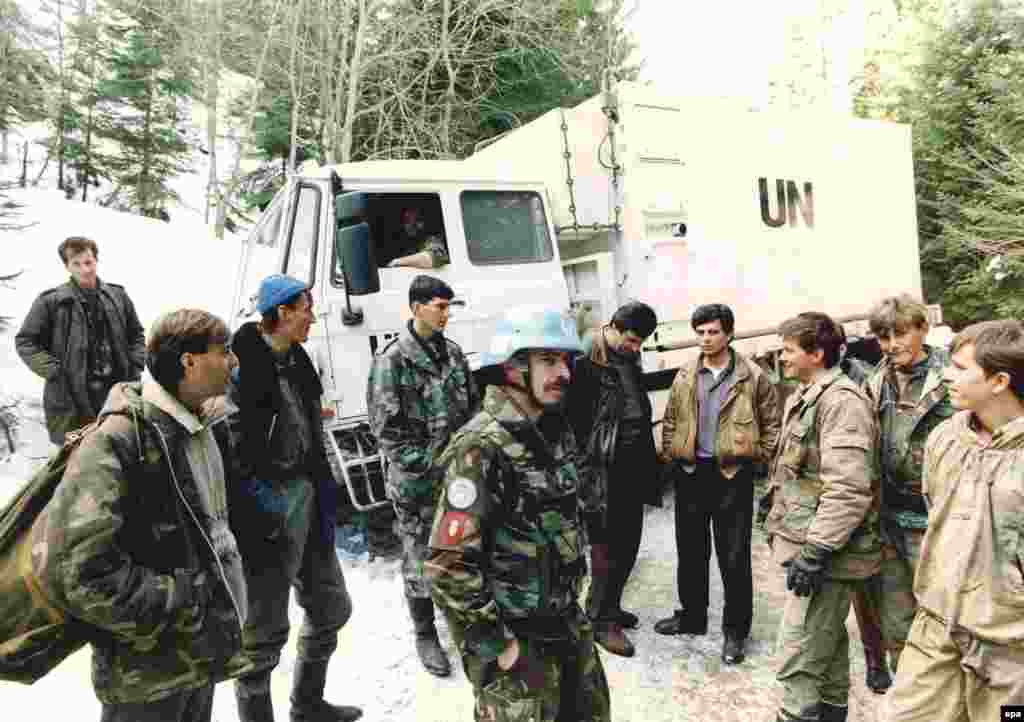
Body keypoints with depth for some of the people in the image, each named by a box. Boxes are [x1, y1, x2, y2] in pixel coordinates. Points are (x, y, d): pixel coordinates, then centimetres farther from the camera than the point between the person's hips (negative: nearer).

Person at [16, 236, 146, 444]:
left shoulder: (117, 296, 6)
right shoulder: (51, 301, -6)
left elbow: (137, 335, 17)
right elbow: (25, 341, -1)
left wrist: (134, 369, 5)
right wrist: (55, 371, -11)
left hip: (117, 395, 4)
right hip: (70, 400, -4)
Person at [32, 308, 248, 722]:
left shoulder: (205, 427, 5)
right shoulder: (117, 443, -23)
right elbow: (71, 569, -26)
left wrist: (214, 606, 14)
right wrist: (180, 608, -20)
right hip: (148, 673, -8)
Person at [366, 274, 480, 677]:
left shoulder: (452, 352, 6)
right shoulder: (393, 359, -12)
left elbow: (473, 405, 13)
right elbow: (386, 427, -14)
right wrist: (428, 463, -17)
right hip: (416, 482, -5)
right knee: (421, 561, 7)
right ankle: (425, 636, 25)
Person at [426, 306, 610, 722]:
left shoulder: (555, 431, 2)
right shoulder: (481, 449, -24)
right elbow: (448, 568, -26)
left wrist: (571, 599, 15)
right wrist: (496, 646, -19)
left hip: (568, 624, 8)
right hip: (516, 643, -8)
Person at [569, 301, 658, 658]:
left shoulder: (629, 358, 12)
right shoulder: (585, 360, -13)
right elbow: (574, 418, -15)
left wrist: (649, 467, 18)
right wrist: (584, 467, -17)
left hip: (633, 465, 8)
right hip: (603, 468, -8)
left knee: (629, 542, 14)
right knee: (607, 545, 0)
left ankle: (611, 605, 31)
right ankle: (601, 619, 15)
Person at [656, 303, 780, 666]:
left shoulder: (752, 376, -6)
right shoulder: (685, 376, 6)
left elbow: (772, 421, 0)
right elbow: (670, 420, 13)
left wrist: (758, 456, -5)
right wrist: (670, 454, 4)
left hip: (732, 475, -4)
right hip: (690, 473, 4)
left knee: (734, 557, 4)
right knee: (690, 551, 15)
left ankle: (735, 630, 19)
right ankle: (692, 616, 33)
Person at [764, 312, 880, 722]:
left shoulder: (841, 400, -19)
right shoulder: (804, 397, 13)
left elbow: (848, 488, -26)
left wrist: (814, 551, -25)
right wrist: (777, 521, 21)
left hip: (825, 550, -10)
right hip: (809, 540, 10)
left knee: (798, 657, -6)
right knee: (828, 640, 23)